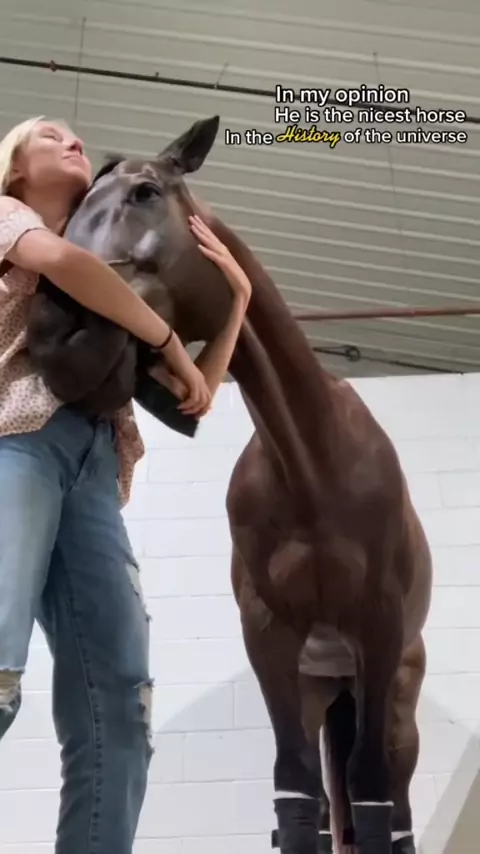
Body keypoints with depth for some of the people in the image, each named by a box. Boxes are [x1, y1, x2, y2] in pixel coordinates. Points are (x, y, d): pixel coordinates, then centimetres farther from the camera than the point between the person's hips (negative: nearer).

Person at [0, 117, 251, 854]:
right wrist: (171, 341, 0)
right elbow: (62, 262, -6)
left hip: (93, 467, 6)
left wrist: (236, 294, 23)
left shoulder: (109, 290, 36)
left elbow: (194, 398, 29)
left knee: (118, 710, -9)